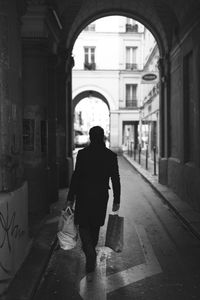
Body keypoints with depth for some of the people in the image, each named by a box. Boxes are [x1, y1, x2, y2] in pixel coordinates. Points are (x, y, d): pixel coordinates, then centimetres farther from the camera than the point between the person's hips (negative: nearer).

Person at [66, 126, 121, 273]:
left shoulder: (82, 154, -8)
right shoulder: (111, 155, -2)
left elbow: (76, 176, -8)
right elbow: (115, 179, -1)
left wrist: (71, 198, -1)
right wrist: (117, 200, 6)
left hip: (84, 195, -2)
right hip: (101, 196, 3)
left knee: (84, 225, 8)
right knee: (95, 225, 19)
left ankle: (90, 252, -12)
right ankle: (90, 251, 35)